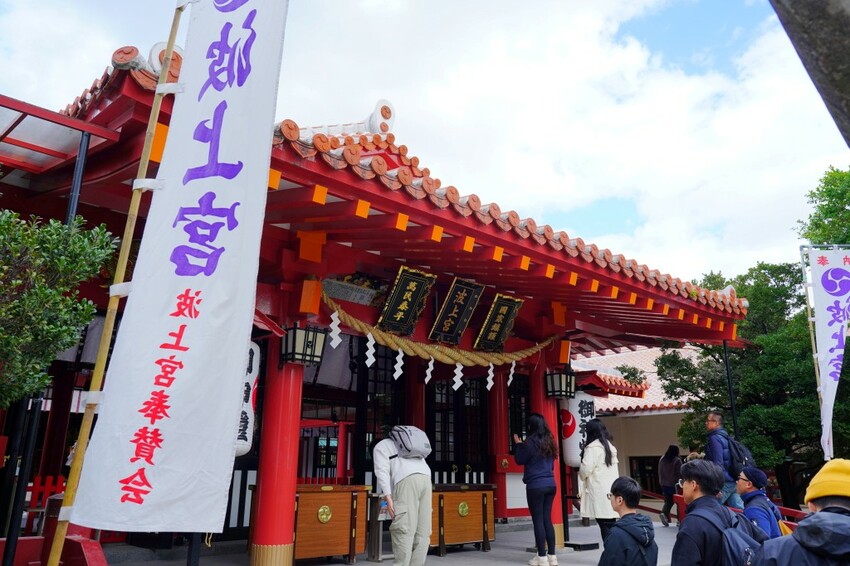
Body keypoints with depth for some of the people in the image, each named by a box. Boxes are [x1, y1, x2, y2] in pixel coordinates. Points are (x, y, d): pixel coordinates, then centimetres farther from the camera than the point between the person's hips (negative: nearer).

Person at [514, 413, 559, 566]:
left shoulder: (530, 442, -12)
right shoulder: (549, 442, 9)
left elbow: (520, 460, -2)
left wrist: (518, 445, 9)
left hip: (536, 485, -7)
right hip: (550, 484, 7)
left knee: (538, 520, -1)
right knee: (547, 519, 11)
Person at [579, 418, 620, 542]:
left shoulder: (592, 447, -11)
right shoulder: (610, 446, 14)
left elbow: (586, 469, -16)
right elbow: (615, 464, 16)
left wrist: (582, 475, 5)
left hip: (599, 492, -8)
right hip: (611, 489, 8)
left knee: (605, 526, -5)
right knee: (611, 524, 10)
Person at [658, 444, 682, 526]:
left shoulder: (662, 459, 5)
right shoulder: (677, 460, -12)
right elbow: (679, 473, -12)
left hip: (664, 484, 5)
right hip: (674, 484, -5)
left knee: (668, 501, 14)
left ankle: (664, 513, -9)